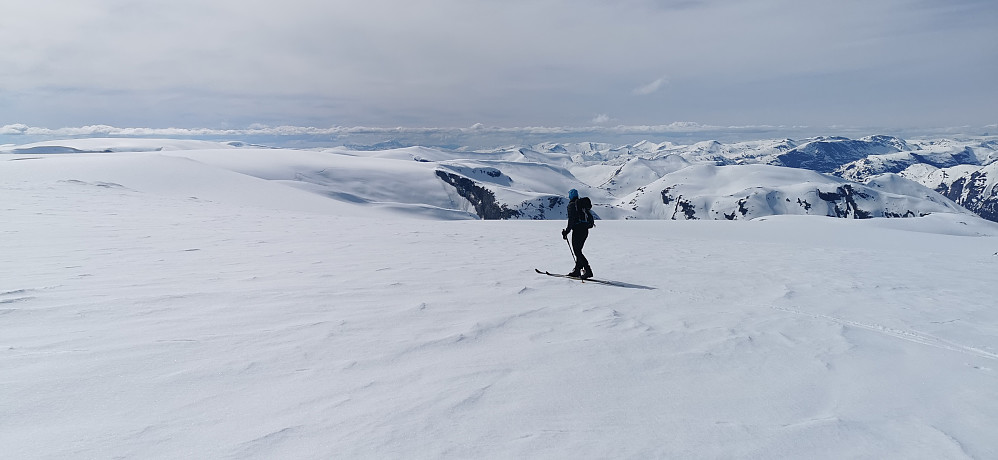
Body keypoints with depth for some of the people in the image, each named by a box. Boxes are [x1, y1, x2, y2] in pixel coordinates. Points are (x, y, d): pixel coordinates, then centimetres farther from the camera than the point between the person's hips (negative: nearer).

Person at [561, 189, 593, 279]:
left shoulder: (572, 205, -8)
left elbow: (571, 220, -15)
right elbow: (588, 217, 19)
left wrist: (567, 231, -9)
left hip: (578, 230, -8)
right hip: (585, 230, 8)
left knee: (577, 251, -5)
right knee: (578, 250, 15)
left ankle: (588, 271, -13)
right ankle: (577, 270, 18)